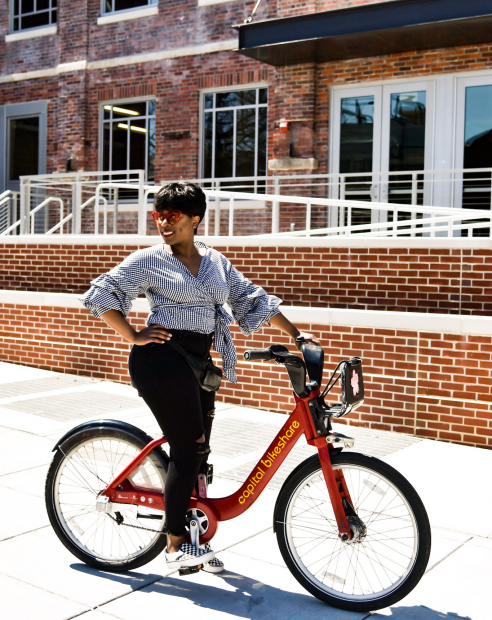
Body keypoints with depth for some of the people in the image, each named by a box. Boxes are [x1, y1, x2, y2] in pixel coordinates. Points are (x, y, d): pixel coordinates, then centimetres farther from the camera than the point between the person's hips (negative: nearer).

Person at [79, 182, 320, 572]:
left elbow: (252, 298, 16)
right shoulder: (149, 260, -2)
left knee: (196, 452, 11)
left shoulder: (216, 261, 13)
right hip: (161, 359, -6)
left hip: (199, 361, 6)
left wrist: (295, 334, 13)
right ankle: (175, 546, 4)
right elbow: (101, 295, -3)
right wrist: (134, 337, -9)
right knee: (188, 450, -8)